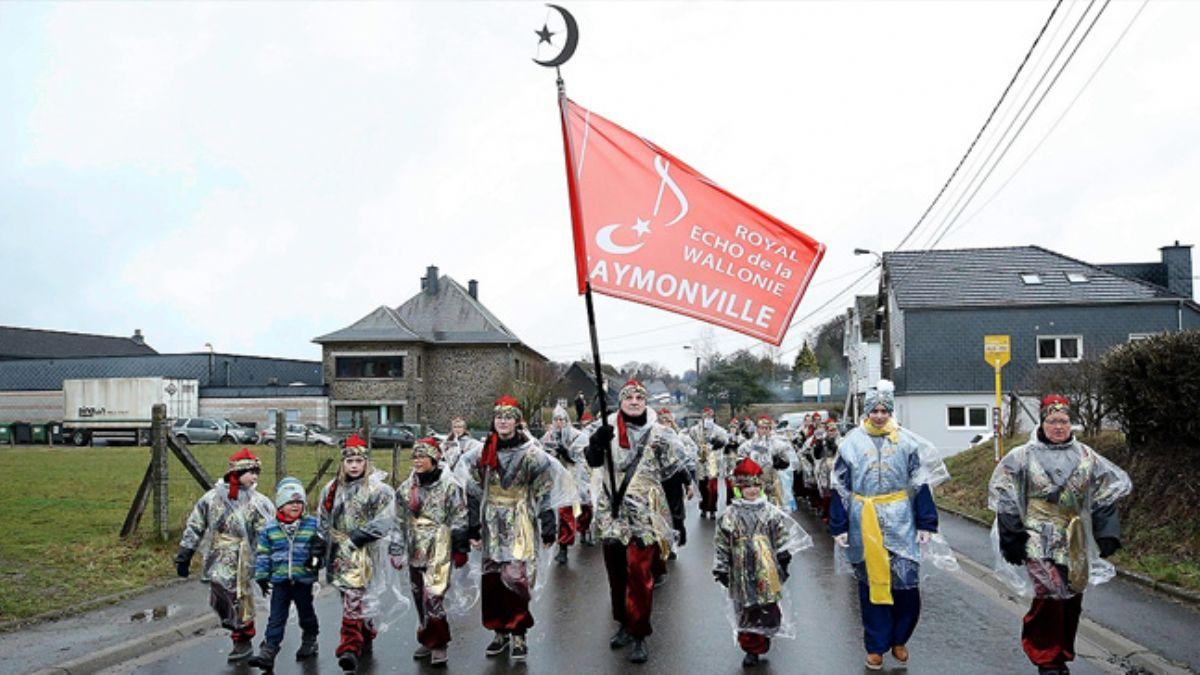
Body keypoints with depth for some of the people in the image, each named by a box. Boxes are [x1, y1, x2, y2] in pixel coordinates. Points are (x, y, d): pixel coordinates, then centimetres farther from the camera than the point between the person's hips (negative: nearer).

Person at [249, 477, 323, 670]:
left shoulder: (312, 524, 0)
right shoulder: (269, 529, 1)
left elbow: (321, 544, 6)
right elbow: (262, 554, 4)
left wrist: (317, 555, -14)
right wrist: (261, 577, 1)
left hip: (304, 579, 0)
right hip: (279, 580, 0)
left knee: (306, 613, 15)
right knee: (276, 618, 0)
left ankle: (310, 642, 34)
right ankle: (268, 652, 1)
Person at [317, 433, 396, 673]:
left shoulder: (378, 489, -7)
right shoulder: (332, 489, 10)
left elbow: (384, 520, -14)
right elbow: (323, 519, 20)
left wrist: (357, 537, -16)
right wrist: (328, 540, 8)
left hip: (363, 553, -6)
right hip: (338, 553, 6)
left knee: (354, 597, -14)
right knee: (351, 597, 14)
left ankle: (350, 647, -12)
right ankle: (366, 638, 29)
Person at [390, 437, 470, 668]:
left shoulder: (449, 486, -6)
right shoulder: (406, 488, 10)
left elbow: (459, 521, -4)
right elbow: (400, 522, 16)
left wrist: (460, 549, -3)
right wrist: (396, 550, 14)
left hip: (439, 550, -6)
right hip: (415, 551, 6)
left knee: (433, 596, -14)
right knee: (420, 597, 12)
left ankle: (438, 644, -1)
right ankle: (427, 641, 27)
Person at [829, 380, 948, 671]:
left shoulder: (907, 440, 1)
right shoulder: (852, 442, 1)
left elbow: (920, 483, 3)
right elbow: (840, 488, 3)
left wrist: (925, 524, -2)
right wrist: (839, 527, 1)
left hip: (900, 521, 0)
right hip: (864, 523, 0)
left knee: (906, 582, -1)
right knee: (871, 582, 8)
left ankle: (898, 639, 23)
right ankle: (876, 646, 21)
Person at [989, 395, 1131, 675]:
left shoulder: (1086, 457, 7)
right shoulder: (1023, 457, -4)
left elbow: (1104, 497, 12)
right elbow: (1006, 500, -3)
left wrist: (1107, 535, 4)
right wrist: (1013, 540, -6)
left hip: (1076, 543, 4)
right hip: (1040, 541, -4)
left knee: (1072, 598, 9)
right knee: (1049, 595, -14)